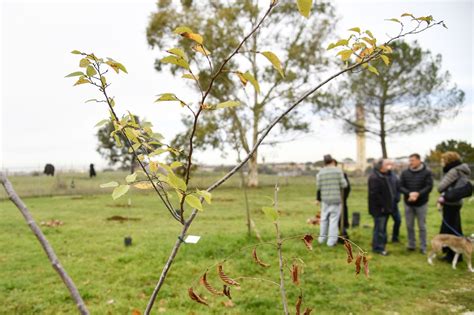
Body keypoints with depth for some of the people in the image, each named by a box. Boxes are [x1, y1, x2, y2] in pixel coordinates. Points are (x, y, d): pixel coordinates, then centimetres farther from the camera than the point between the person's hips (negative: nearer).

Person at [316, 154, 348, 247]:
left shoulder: (320, 172, 1)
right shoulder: (338, 170, -7)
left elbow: (318, 186, -1)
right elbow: (344, 184, -6)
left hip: (325, 199, 3)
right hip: (336, 199, -3)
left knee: (324, 219, 16)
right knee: (334, 220, 2)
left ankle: (322, 238, 26)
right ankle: (332, 240, 5)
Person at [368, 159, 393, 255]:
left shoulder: (383, 176, 16)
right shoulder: (374, 177, -19)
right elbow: (375, 194, -24)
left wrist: (387, 205, 17)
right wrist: (381, 206, -21)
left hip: (384, 208, 10)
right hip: (379, 209, -10)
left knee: (382, 228, 17)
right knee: (379, 228, -3)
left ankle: (380, 245, 27)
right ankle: (378, 247, 6)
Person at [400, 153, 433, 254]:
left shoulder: (427, 172, -6)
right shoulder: (405, 173, 0)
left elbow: (429, 187, -12)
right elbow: (401, 186, -4)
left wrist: (418, 194, -26)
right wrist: (410, 193, -22)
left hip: (422, 203, -2)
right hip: (408, 203, 3)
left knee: (422, 226, 7)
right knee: (409, 226, 10)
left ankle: (423, 247, 17)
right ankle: (411, 245, 24)